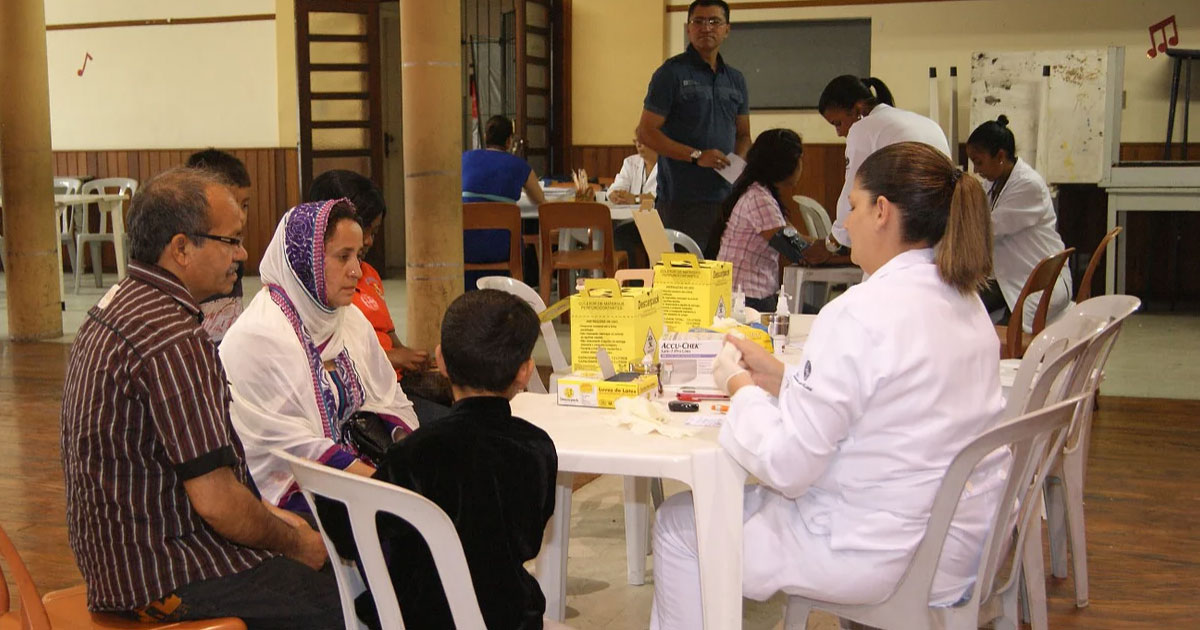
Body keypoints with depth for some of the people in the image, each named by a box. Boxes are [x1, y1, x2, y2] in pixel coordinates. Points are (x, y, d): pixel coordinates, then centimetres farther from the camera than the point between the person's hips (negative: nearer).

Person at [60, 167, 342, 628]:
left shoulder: (115, 306, 9)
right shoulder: (176, 342, -24)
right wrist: (295, 545, -5)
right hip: (166, 582, -10)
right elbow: (216, 501, -23)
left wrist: (268, 519, 14)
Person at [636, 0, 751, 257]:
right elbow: (646, 132, -6)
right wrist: (696, 156, -15)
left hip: (727, 199, 6)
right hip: (682, 203, -6)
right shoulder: (671, 73, -2)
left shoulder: (736, 80, 16)